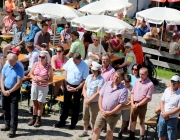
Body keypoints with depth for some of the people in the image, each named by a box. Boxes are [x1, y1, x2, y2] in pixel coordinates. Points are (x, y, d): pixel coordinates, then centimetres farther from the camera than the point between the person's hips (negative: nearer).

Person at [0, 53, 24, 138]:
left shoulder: (19, 68, -16)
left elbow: (19, 83, -17)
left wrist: (10, 91, -15)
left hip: (15, 91, -6)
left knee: (13, 110, -5)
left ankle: (13, 129, -3)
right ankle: (7, 124, 32)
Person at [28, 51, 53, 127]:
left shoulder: (49, 67, -12)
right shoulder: (36, 64, -1)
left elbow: (50, 79, -11)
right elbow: (31, 73, 9)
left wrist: (42, 80, -22)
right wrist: (34, 78, -12)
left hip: (43, 87, -4)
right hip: (34, 86, 4)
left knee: (40, 103, 4)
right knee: (35, 102, 13)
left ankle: (38, 119, 16)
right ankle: (34, 117, 26)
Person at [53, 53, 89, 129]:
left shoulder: (85, 66, -18)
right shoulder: (70, 61, -6)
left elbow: (84, 80, -15)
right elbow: (65, 71, 4)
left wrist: (76, 89, -17)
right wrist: (66, 84, -1)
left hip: (77, 87, -3)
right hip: (68, 85, 4)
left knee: (76, 105, 8)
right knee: (66, 104, 12)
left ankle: (73, 123, 20)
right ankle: (62, 121, 23)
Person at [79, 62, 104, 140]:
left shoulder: (101, 80, -16)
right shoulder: (89, 77, 3)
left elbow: (98, 93, -19)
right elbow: (84, 88, 6)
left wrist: (89, 100, -16)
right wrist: (86, 98, -8)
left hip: (94, 102, -6)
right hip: (86, 100, 6)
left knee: (93, 118, 3)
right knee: (85, 116, 17)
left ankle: (93, 133, 17)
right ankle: (85, 131, 33)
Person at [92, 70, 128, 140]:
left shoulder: (123, 90, -13)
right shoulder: (107, 84, 1)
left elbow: (122, 104, -15)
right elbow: (100, 96, 4)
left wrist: (110, 112, -16)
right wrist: (101, 109, -7)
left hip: (113, 115, -4)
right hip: (102, 112, 4)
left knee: (109, 131, 6)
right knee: (96, 129, 8)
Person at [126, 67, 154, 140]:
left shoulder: (150, 84, -13)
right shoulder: (137, 81, 5)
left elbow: (147, 98, -15)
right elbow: (132, 93, 8)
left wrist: (138, 105, -14)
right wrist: (132, 103, -3)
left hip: (142, 105, -5)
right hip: (134, 104, 5)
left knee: (141, 122, 4)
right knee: (133, 120, 14)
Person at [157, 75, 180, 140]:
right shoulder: (167, 90, 3)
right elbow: (162, 102, 5)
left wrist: (167, 114, -16)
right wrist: (163, 113, -10)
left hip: (172, 118, -5)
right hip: (162, 116, 5)